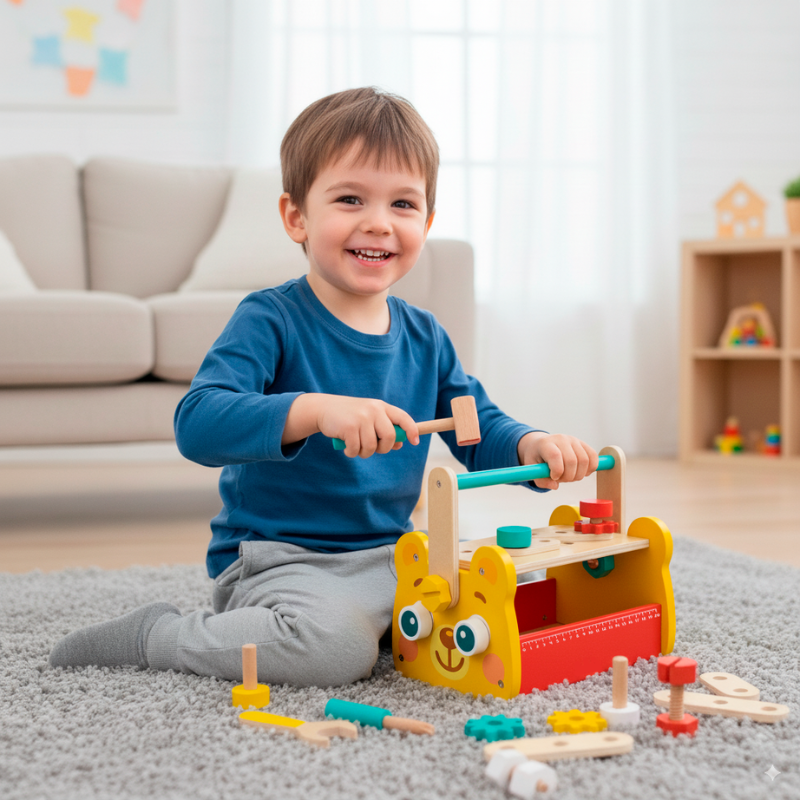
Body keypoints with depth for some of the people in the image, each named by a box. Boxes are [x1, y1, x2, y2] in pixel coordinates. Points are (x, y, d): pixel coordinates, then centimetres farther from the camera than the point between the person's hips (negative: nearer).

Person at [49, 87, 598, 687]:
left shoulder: (426, 337, 7)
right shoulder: (270, 321, -13)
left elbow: (480, 429, 13)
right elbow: (196, 425, -27)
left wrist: (532, 447, -11)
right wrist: (317, 409, -41)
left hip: (390, 557, 6)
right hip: (276, 560, -6)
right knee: (337, 647, -33)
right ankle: (155, 636, -8)